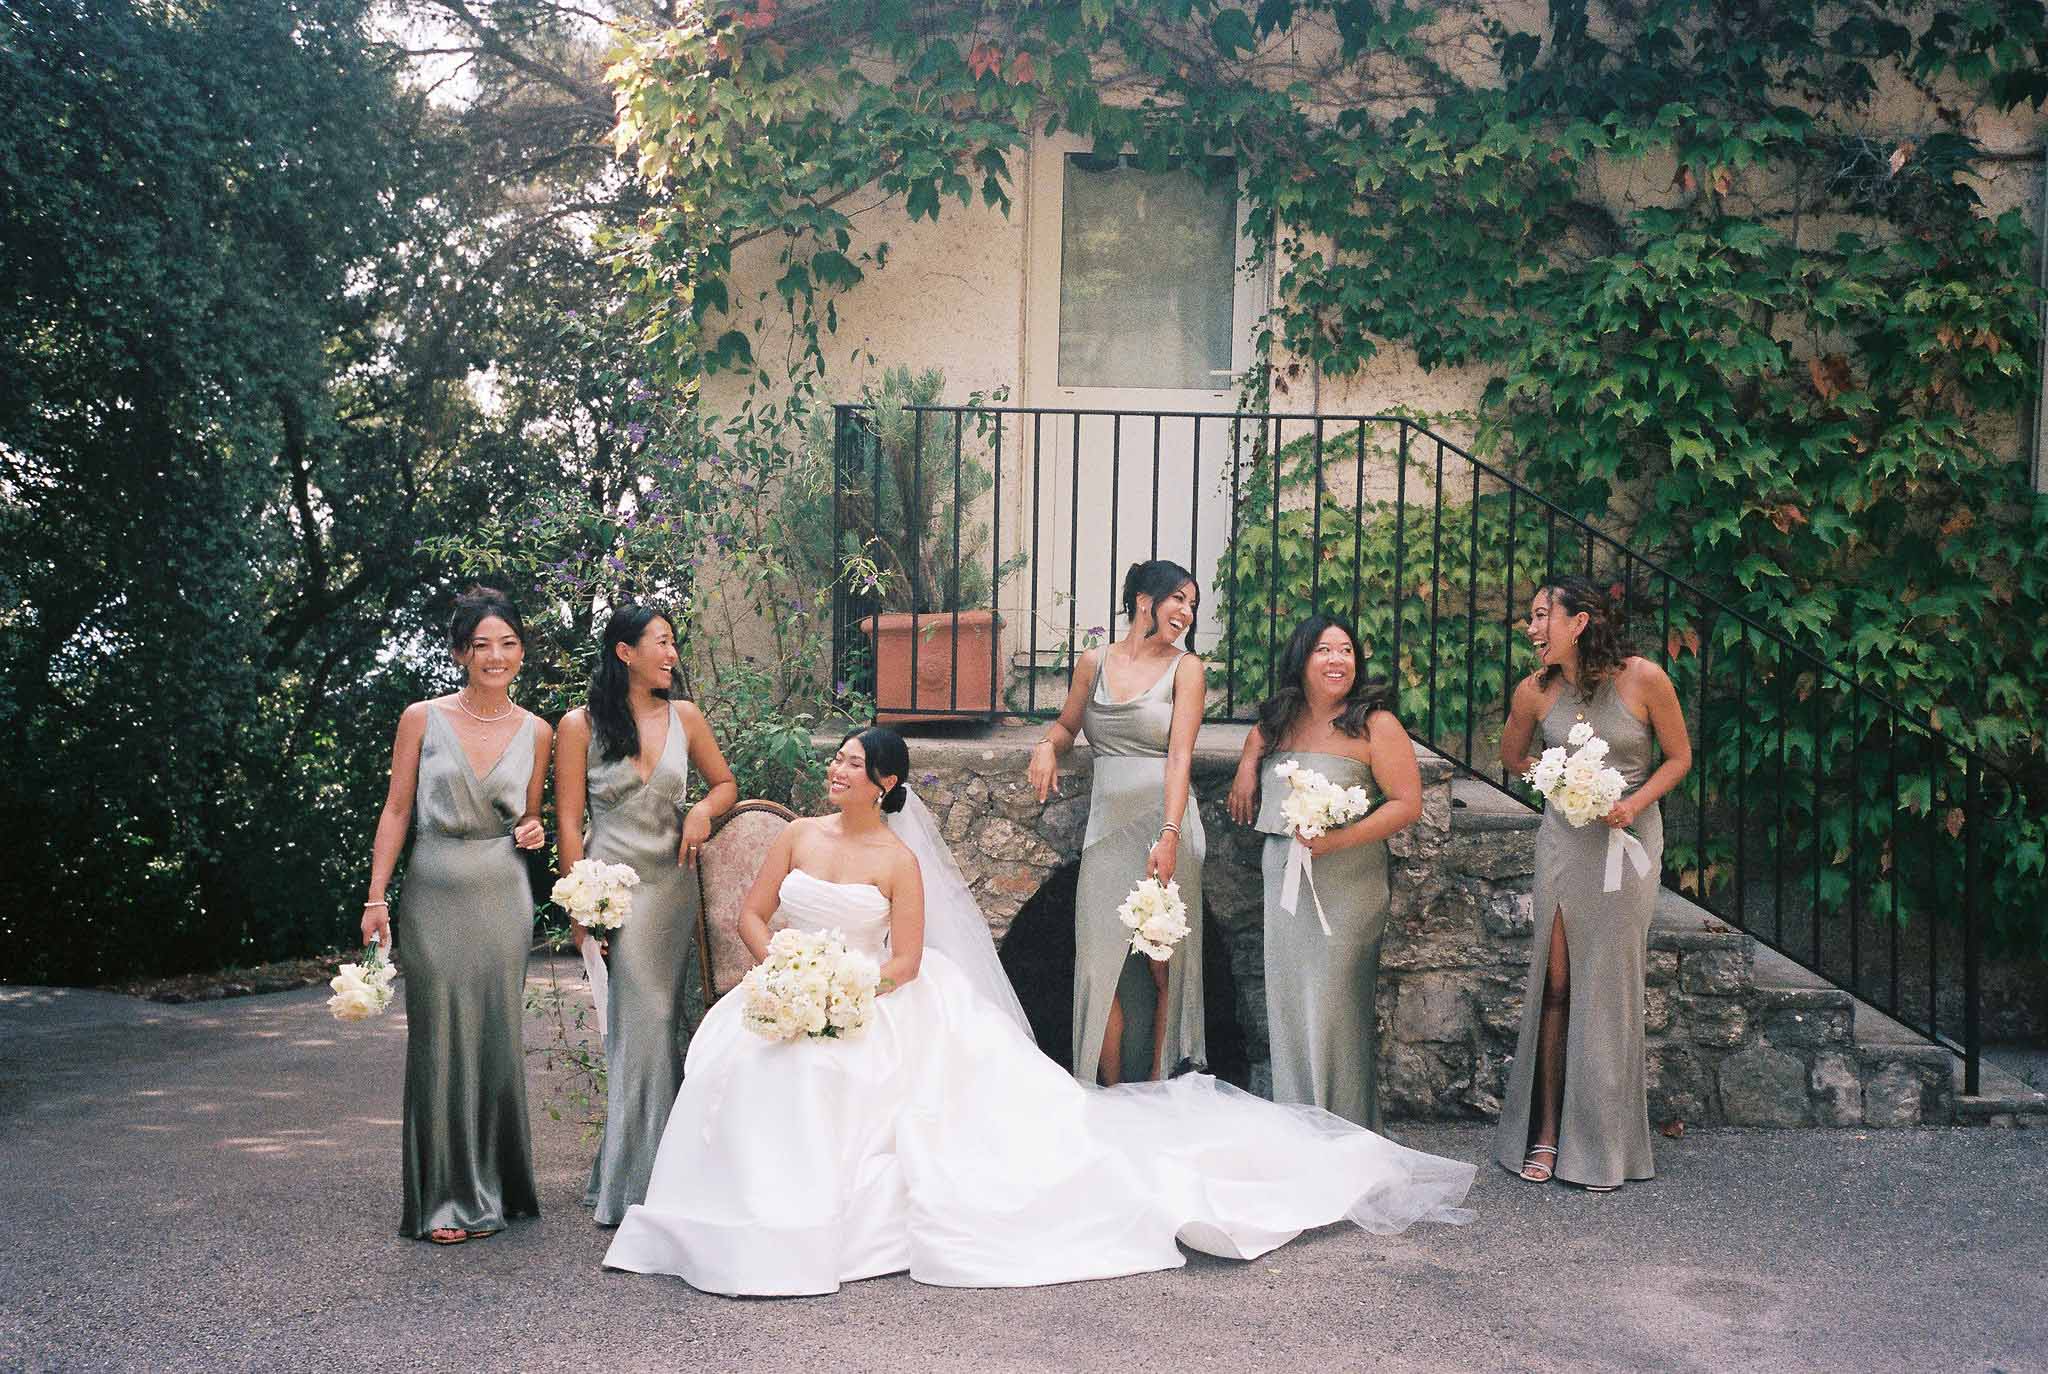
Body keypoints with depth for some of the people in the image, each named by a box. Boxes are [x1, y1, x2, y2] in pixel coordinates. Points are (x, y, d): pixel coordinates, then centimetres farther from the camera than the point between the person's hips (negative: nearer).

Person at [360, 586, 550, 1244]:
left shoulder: (536, 733, 5)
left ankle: (492, 1188, 19)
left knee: (497, 1040, 5)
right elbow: (396, 810, 1)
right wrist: (377, 898, -4)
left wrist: (532, 833, -5)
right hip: (433, 895, -2)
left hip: (501, 898, 2)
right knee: (439, 1041, 1)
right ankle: (446, 1198, 11)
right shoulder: (422, 719, -1)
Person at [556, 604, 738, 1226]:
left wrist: (704, 809, -3)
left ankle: (648, 1173, 16)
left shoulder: (683, 716, 8)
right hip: (613, 886, -4)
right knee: (645, 1020, -7)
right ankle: (631, 1183, 3)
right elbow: (568, 822, -2)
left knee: (664, 1022, 5)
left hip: (674, 885, 4)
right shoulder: (581, 725, -2)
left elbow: (726, 783, 20)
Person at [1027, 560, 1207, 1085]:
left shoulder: (1185, 668, 1)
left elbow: (1179, 755, -9)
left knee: (1164, 965, 0)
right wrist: (1046, 746, 1)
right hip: (1107, 826, 3)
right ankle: (1113, 1097, 12)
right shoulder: (1094, 662, 9)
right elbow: (1067, 724, 25)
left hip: (1164, 825, -3)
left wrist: (1168, 835, -20)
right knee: (1099, 963, 1)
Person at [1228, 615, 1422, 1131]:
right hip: (1283, 881, 6)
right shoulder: (1281, 720, 10)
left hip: (1345, 889, -6)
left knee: (1334, 1008, -6)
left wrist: (1338, 839, -21)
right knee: (1287, 1005, 9)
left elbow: (1407, 805, -12)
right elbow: (1258, 735, 35)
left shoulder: (1375, 724, -8)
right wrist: (1247, 765, 14)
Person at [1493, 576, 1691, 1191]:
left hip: (1628, 841, -2)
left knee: (1610, 988, 3)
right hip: (1563, 841, 2)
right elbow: (1512, 755, 15)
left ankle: (1602, 1145, 14)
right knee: (1555, 983, 2)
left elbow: (1678, 756, -1)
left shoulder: (1644, 679, -12)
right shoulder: (1536, 690, -3)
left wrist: (1634, 802, -16)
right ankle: (1545, 1133, 10)